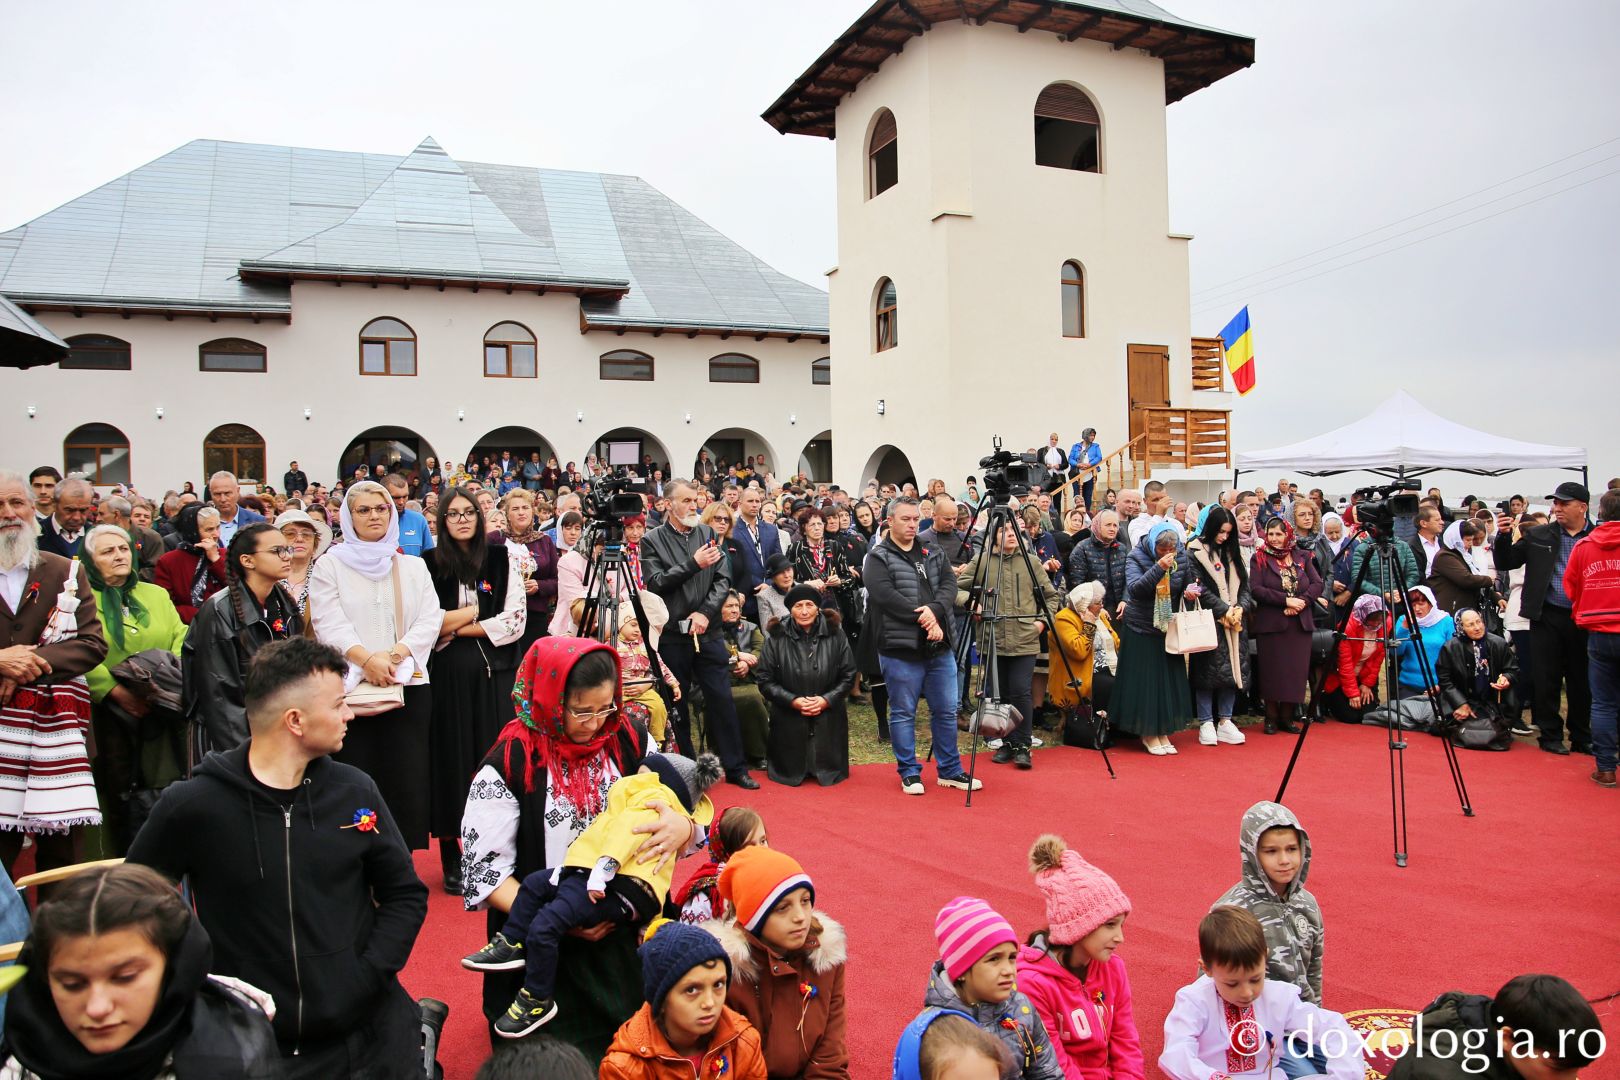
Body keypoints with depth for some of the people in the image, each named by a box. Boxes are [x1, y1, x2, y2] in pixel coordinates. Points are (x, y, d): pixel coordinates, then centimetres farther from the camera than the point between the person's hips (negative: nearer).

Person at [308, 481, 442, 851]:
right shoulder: (330, 566, 9)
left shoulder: (414, 567, 16)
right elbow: (329, 623, -3)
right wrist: (367, 659, -18)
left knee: (408, 783, -1)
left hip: (408, 686, 2)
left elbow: (430, 620, 4)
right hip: (349, 689, -1)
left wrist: (395, 654, -13)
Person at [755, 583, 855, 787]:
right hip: (789, 722, -1)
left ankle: (823, 768, 40)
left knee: (830, 773, 5)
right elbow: (764, 680, -3)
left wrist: (827, 700, -12)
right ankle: (798, 769, 42)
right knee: (790, 774, 6)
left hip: (828, 721, 1)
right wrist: (793, 701, -15)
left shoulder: (835, 635, -2)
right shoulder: (777, 638, -5)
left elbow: (848, 676, 3)